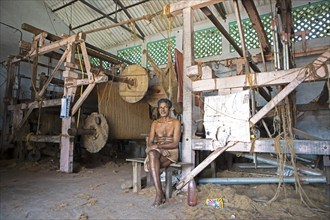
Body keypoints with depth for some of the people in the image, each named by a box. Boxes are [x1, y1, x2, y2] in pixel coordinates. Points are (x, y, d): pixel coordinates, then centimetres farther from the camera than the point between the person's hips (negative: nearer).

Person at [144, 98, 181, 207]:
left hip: (171, 151, -3)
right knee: (152, 154, -35)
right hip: (158, 151, 3)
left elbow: (175, 143, -10)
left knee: (151, 165, -31)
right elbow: (150, 142, 2)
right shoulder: (155, 123, 10)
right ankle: (160, 193, -34)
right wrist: (161, 149, -18)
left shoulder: (176, 122, -1)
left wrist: (158, 146, -20)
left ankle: (159, 194, -17)